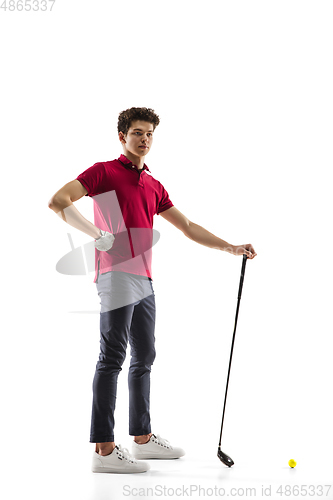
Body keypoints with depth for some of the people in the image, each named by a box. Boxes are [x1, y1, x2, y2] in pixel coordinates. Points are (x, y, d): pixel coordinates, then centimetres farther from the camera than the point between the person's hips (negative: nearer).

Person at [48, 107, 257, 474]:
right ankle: (103, 450, -8)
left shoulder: (154, 186, 21)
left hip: (143, 279, 8)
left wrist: (230, 247, 18)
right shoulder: (104, 172, 0)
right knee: (112, 357, -10)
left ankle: (142, 437, 23)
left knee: (144, 356, 12)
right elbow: (58, 201, -10)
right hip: (116, 274, -8)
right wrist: (97, 234, -15)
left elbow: (187, 227, 24)